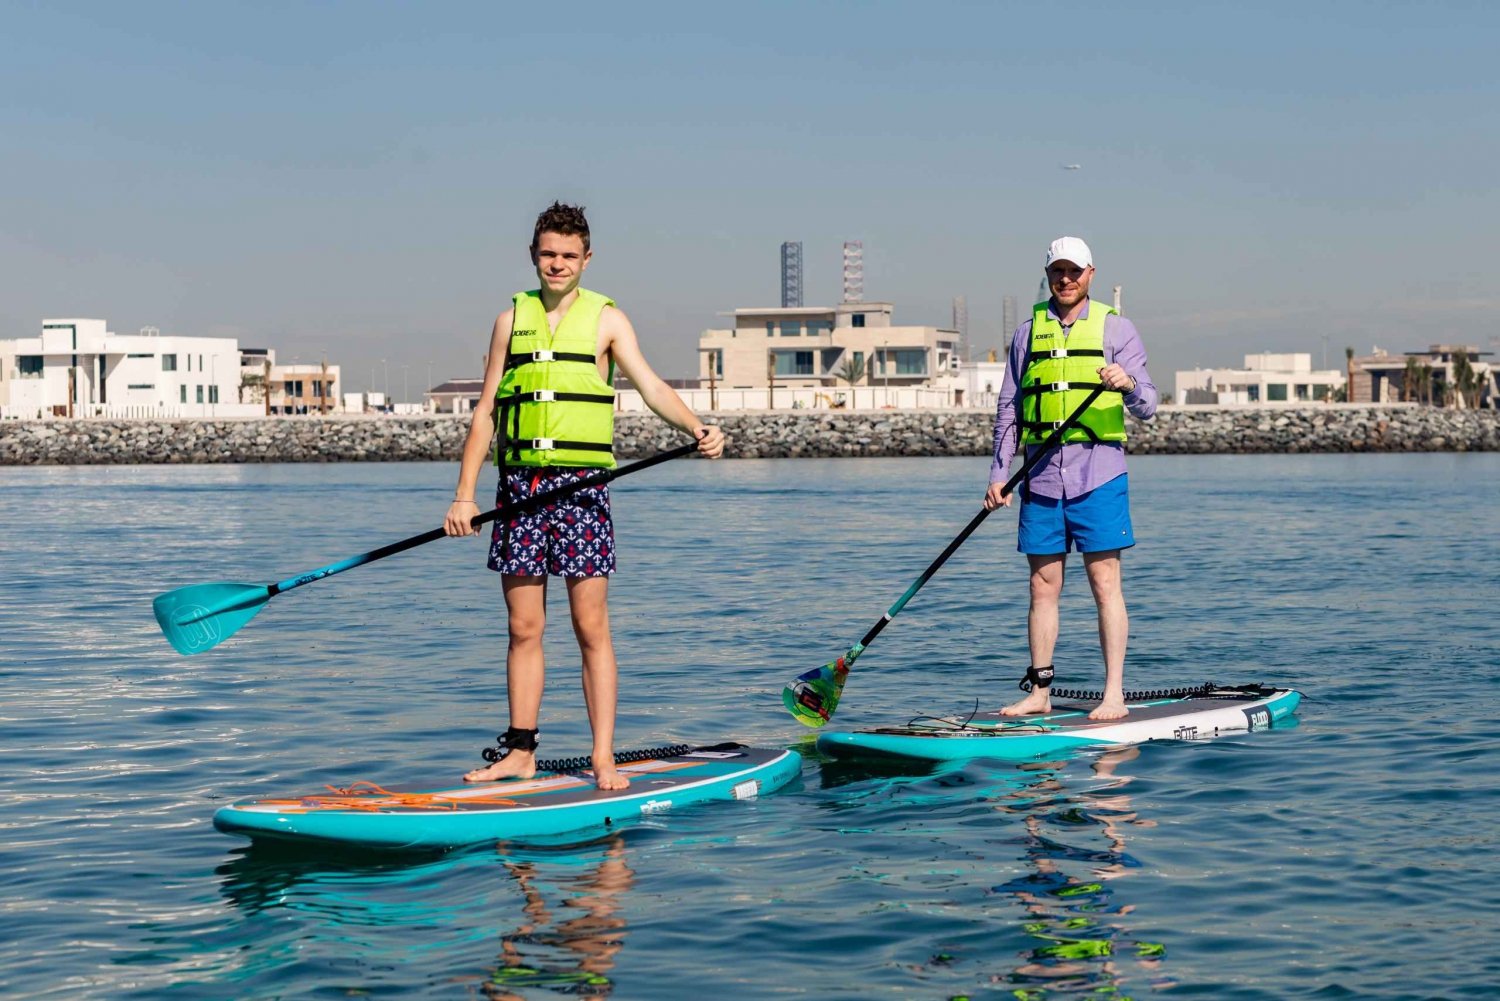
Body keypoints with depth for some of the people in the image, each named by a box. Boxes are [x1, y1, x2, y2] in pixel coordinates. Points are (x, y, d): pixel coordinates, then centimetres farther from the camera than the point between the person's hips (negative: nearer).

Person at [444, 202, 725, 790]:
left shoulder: (606, 319, 4)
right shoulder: (512, 319, 12)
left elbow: (650, 387, -9)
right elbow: (485, 412, 11)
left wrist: (697, 428, -28)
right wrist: (464, 494, 5)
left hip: (581, 484, -3)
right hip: (519, 484, 3)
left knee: (591, 628, -3)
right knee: (524, 628, 6)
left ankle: (604, 759, -1)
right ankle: (520, 753, 13)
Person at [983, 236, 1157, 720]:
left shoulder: (1115, 328, 4)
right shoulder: (1028, 331, 13)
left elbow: (1147, 406, -1)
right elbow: (1008, 409, 15)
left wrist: (1129, 384, -23)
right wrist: (998, 473, 9)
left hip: (1098, 471, -3)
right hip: (1041, 475, 3)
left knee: (1105, 582, -5)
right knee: (1043, 585, 6)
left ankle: (1114, 694, -2)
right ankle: (1039, 692, 13)